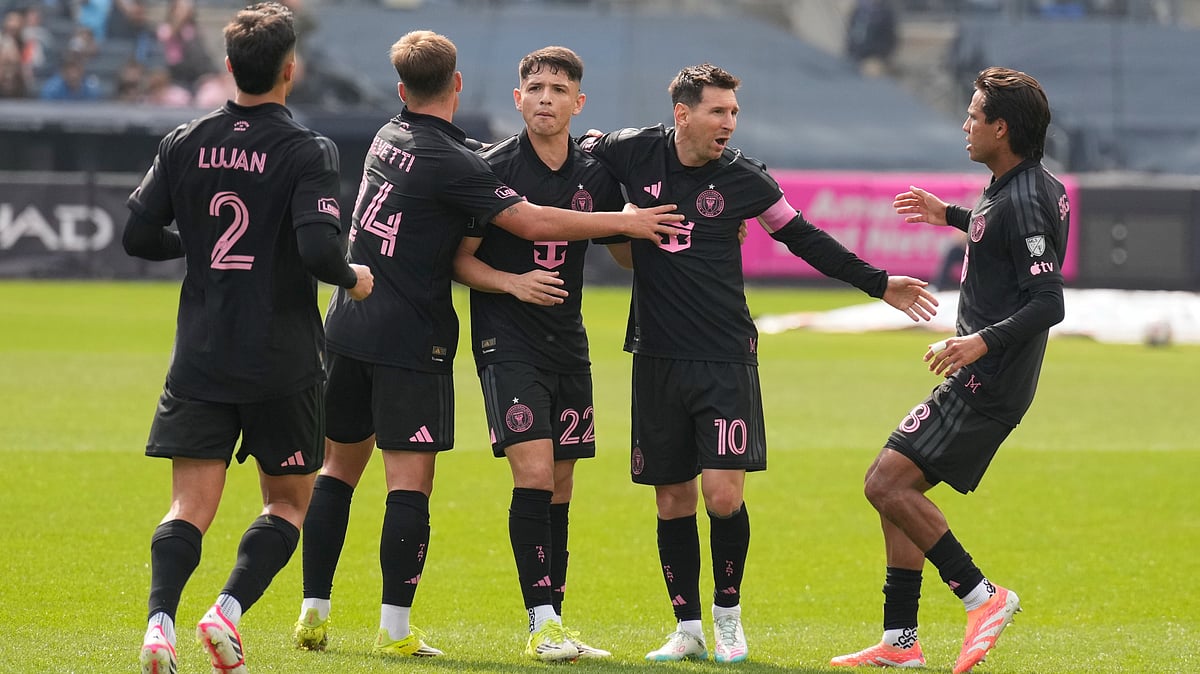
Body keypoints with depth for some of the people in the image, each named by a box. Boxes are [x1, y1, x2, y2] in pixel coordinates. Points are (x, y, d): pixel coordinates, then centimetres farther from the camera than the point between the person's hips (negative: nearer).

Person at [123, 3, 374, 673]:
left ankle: (161, 618, -23)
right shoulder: (307, 151, -10)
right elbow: (319, 247, -21)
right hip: (283, 361, -3)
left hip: (200, 359, 3)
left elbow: (138, 234, 6)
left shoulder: (186, 144, 3)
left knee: (191, 508, 1)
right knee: (288, 501, 13)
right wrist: (352, 277, 0)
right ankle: (230, 609, -8)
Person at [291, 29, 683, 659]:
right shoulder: (449, 162, -15)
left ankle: (313, 613, 14)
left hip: (348, 325, 7)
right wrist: (623, 222, -9)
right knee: (410, 481, -4)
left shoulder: (388, 138, 8)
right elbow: (530, 221, -17)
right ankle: (395, 630, -7)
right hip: (410, 340, -7)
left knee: (339, 468, 14)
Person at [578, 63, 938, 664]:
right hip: (658, 359, 2)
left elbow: (801, 237, 11)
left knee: (723, 496, -10)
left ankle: (728, 614, 10)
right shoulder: (632, 153, -2)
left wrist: (877, 283, 11)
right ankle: (687, 629, 17)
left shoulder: (743, 178, -2)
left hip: (726, 357, -1)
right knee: (672, 501, 5)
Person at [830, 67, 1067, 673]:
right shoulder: (1038, 187, 12)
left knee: (886, 482, -15)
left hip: (987, 381, -11)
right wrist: (952, 217, 35)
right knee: (898, 489, 12)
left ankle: (980, 595, -12)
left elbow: (1048, 303, -25)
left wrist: (984, 341, -34)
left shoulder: (1023, 202, -19)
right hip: (984, 380, 11)